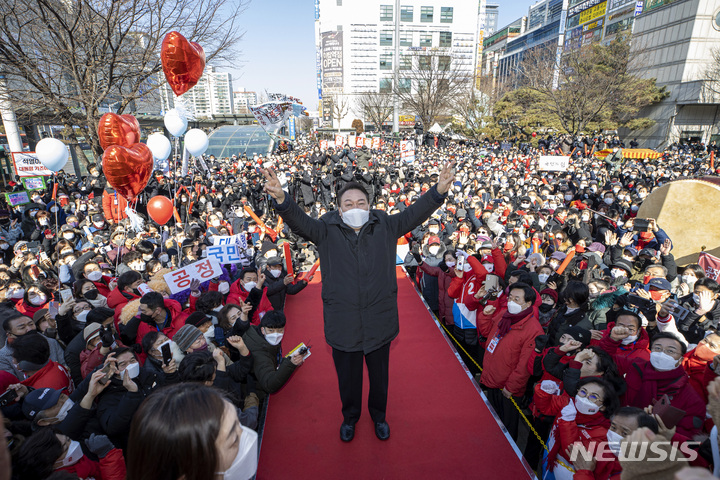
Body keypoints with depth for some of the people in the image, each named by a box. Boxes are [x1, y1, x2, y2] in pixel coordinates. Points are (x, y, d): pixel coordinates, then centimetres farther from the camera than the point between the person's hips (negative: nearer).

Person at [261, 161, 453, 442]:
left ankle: (378, 414, 52)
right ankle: (350, 416, 51)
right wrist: (280, 198, -41)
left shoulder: (385, 226, -3)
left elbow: (414, 214, -10)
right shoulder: (327, 230, -7)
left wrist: (439, 191, -26)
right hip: (342, 321, -1)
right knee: (347, 376, 21)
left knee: (379, 374, 23)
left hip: (379, 320, 1)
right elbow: (299, 221, -21)